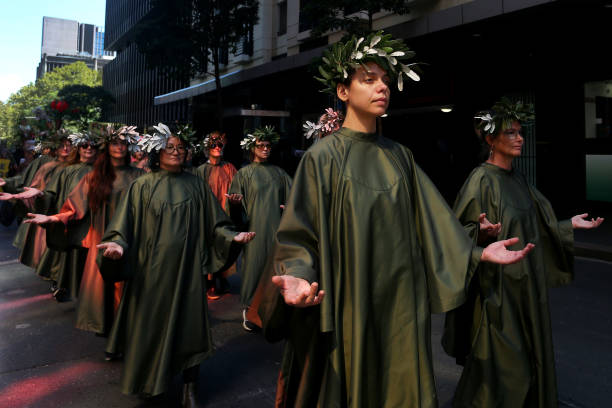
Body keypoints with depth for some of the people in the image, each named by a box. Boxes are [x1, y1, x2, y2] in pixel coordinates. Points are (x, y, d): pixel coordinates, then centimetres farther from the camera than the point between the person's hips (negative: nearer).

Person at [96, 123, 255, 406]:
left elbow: (214, 223, 7)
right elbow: (125, 226, -2)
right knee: (151, 326, 8)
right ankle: (149, 381, 32)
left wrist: (232, 237, -10)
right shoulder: (143, 186, 2)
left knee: (189, 326, 3)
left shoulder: (195, 185, 6)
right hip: (152, 269, 0)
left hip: (187, 268, 1)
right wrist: (117, 245, -22)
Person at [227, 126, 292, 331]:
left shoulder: (278, 172, 13)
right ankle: (248, 311, 10)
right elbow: (237, 206, 0)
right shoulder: (244, 173, 4)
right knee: (254, 266, -2)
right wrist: (235, 202, -22)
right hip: (255, 228, -3)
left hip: (275, 227, 3)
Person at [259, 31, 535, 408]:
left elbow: (427, 221, 9)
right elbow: (299, 234, -11)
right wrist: (296, 277, -29)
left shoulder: (399, 156, 8)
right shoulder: (324, 155, -7)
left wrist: (477, 253, 0)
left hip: (399, 302, 5)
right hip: (347, 303, -4)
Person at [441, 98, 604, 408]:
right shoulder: (481, 180, -14)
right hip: (497, 284, -8)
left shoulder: (517, 179, 10)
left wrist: (570, 224, 17)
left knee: (527, 354, 16)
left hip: (525, 282, 8)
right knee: (502, 361, -1)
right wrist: (482, 232, -37)